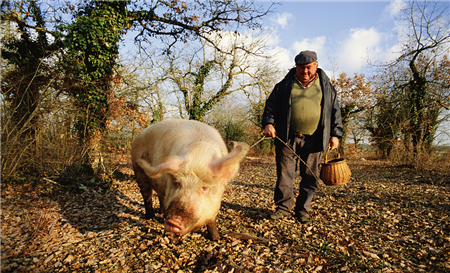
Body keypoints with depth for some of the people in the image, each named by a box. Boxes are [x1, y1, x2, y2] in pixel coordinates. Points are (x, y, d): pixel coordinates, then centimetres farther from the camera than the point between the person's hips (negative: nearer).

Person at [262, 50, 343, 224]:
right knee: (284, 174, 2)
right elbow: (271, 105, 8)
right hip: (287, 138, 0)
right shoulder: (285, 85, 10)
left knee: (310, 176, 4)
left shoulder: (326, 86, 13)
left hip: (313, 140, 1)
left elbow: (335, 111, 14)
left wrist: (335, 134, 7)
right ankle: (284, 206, 17)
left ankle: (302, 210, 18)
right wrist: (268, 123, -8)